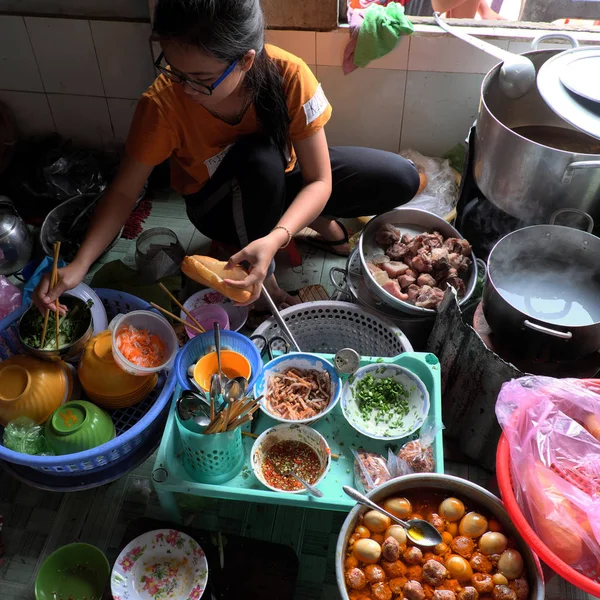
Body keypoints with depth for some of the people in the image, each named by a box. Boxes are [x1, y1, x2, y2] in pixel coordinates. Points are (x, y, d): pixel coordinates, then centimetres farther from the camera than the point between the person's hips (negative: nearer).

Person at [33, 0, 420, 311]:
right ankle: (264, 281, -15)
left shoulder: (289, 75, -30)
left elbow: (319, 181, -26)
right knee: (259, 157, -39)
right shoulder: (164, 102, -29)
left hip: (284, 179, 2)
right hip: (218, 205, -1)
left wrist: (276, 238, -44)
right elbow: (125, 191, -19)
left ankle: (319, 219, 11)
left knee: (401, 179, -18)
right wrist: (80, 264, -31)